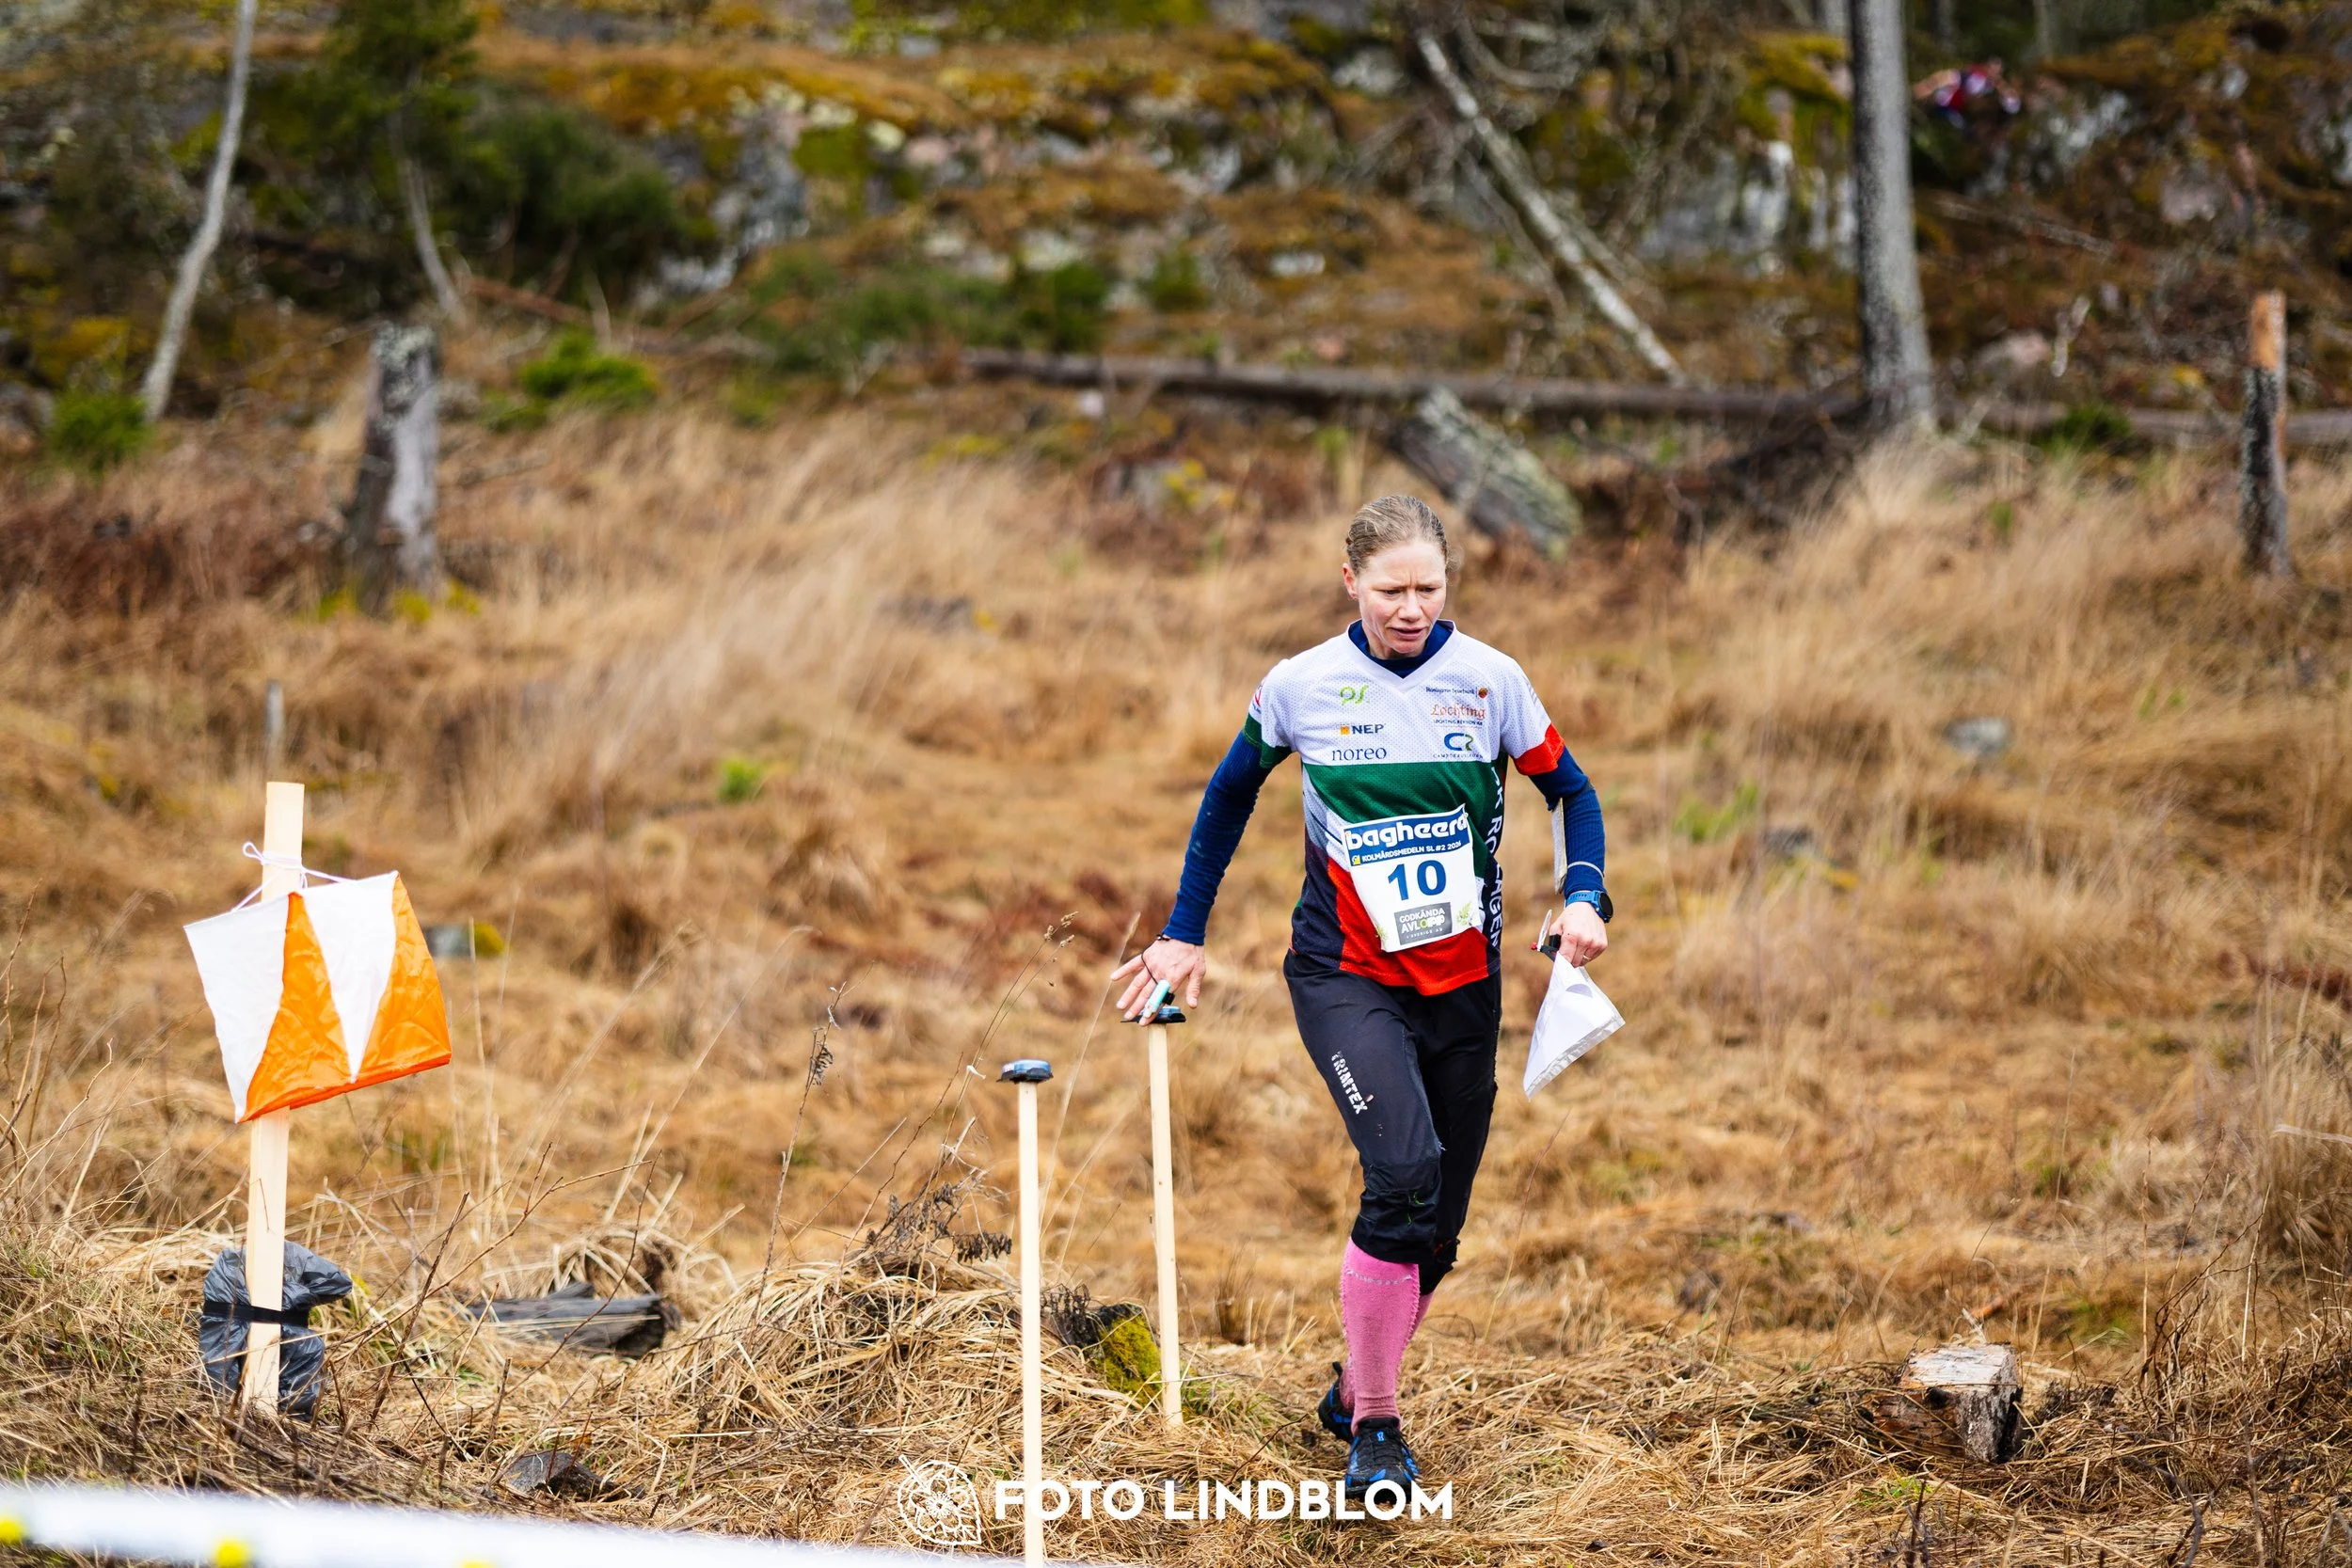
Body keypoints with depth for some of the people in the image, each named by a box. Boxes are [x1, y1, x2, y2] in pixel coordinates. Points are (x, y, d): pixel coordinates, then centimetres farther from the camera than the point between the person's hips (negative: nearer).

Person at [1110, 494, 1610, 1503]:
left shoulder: (1489, 681, -4)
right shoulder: (1301, 688, -5)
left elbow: (1570, 789, 8)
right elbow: (1229, 797, 11)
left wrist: (1582, 897, -10)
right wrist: (1185, 934, 10)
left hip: (1463, 981, 3)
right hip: (1344, 975, -3)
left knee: (1435, 1232, 6)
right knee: (1404, 1175, -25)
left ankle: (1355, 1390, 33)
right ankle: (1375, 1428, -11)